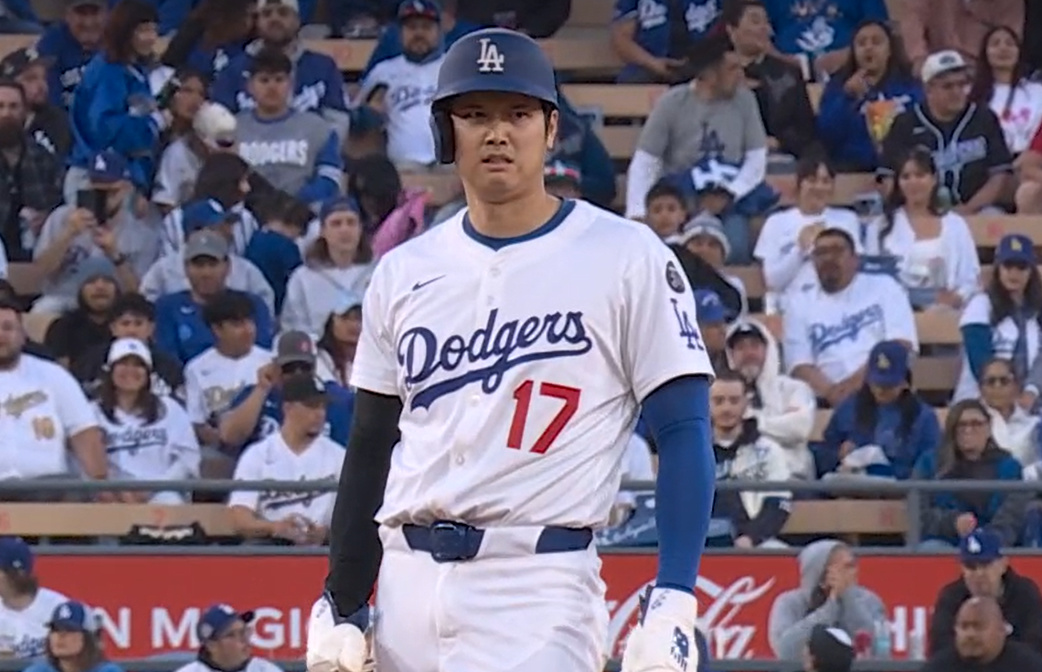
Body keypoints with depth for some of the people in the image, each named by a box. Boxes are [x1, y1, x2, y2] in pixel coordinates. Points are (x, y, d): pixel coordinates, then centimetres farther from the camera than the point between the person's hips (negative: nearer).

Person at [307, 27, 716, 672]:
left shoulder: (626, 259, -1)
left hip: (538, 588, -5)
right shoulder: (406, 272, 12)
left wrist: (673, 605, -14)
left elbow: (684, 435, -4)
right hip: (407, 587, 5)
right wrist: (341, 607, 13)